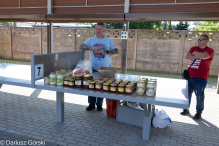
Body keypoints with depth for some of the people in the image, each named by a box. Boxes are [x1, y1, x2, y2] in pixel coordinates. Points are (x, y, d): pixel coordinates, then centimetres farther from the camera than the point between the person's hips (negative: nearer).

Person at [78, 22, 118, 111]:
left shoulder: (109, 41, 2)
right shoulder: (91, 40, 3)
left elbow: (116, 51, -4)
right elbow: (80, 46, -6)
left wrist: (106, 52, -21)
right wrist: (91, 48, -21)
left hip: (105, 68, -1)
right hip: (93, 68, 1)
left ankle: (99, 104, 22)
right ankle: (91, 104, 18)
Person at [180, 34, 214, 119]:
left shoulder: (210, 50, -4)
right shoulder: (193, 48, 11)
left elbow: (203, 56, -25)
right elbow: (187, 56, -5)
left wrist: (195, 53, -8)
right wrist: (197, 57, -15)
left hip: (200, 78, -5)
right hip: (189, 76, 5)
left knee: (199, 96, 3)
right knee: (187, 94, 13)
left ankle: (199, 112, 20)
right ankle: (186, 109, 29)